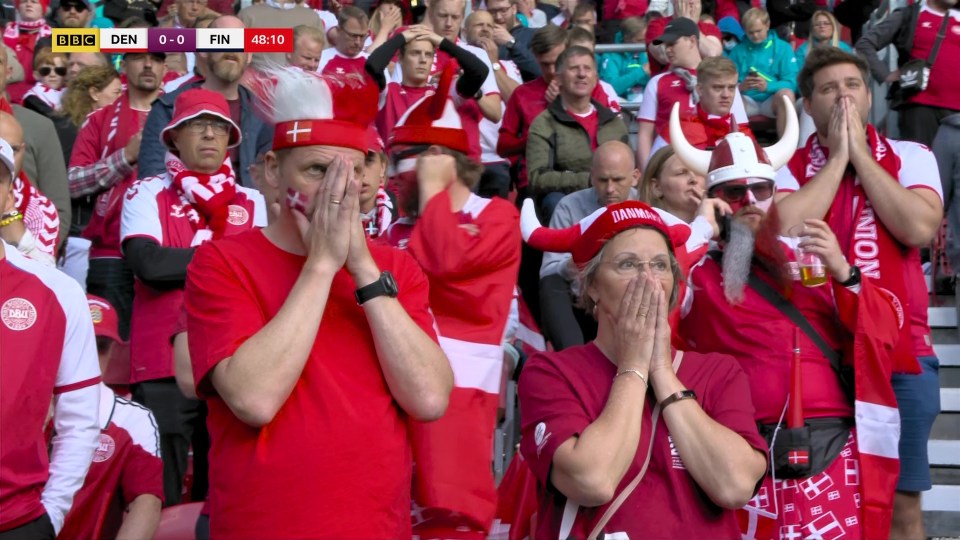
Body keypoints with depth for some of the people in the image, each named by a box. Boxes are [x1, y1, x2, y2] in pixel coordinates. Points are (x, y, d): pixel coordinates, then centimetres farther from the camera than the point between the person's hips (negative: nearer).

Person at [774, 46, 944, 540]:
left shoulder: (910, 157, 5)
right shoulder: (786, 166, 4)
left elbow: (920, 228, -13)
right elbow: (784, 232, -16)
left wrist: (860, 154, -7)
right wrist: (836, 158, -8)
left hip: (900, 352, 0)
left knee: (902, 500, 5)